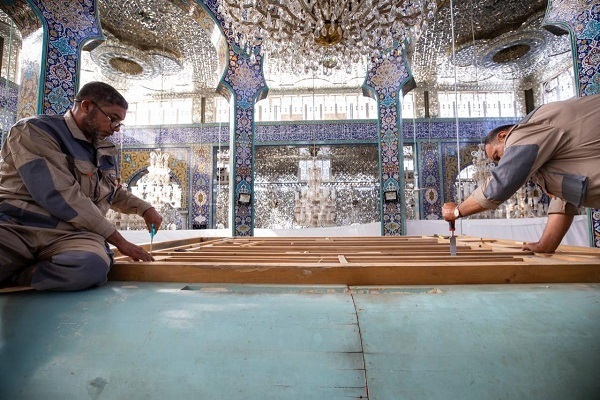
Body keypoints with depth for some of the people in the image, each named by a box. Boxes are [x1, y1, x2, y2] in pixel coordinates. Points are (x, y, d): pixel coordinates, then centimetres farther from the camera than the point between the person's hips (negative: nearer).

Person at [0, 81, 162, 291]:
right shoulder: (35, 132, -3)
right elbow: (61, 197, -15)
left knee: (92, 265, -34)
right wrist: (117, 240, -12)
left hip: (70, 234, 6)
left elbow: (113, 192, 35)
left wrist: (145, 209, 16)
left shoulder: (105, 150, 17)